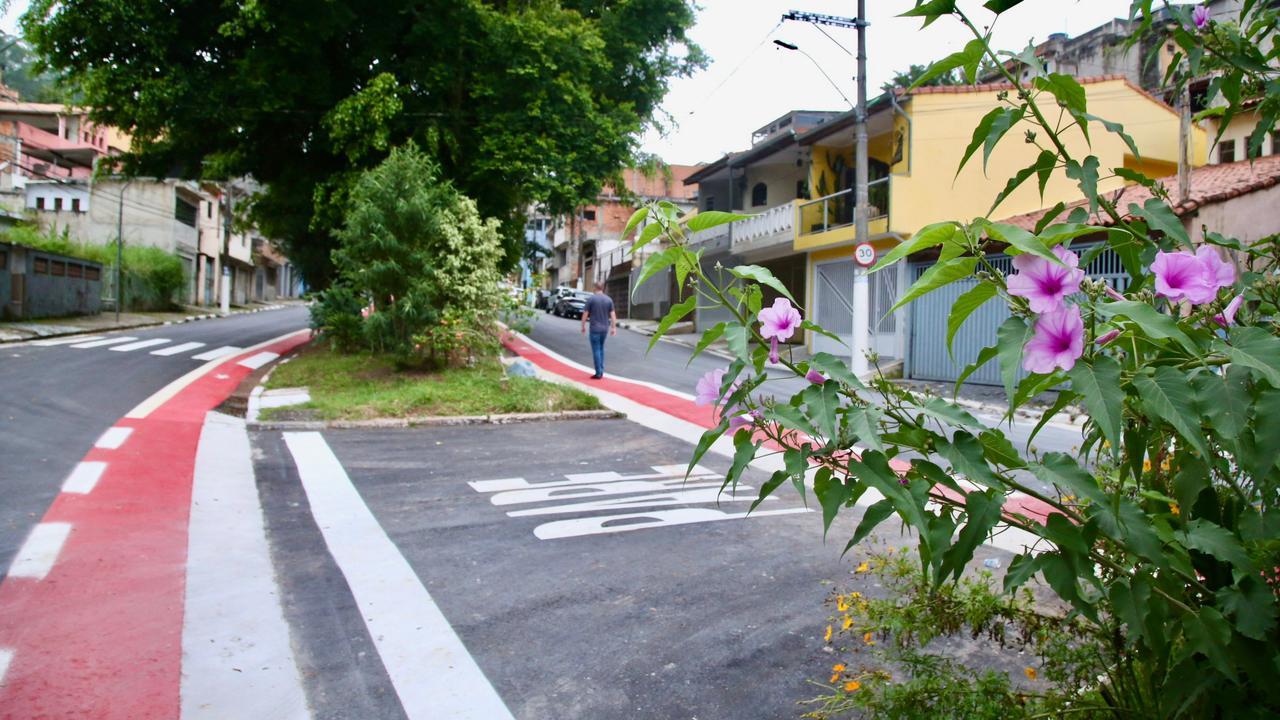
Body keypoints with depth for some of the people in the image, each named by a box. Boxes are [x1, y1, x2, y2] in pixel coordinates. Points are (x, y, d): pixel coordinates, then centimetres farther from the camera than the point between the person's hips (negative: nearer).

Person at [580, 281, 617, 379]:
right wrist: (614, 327, 8)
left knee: (596, 350, -1)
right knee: (601, 349, 18)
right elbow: (613, 314, 2)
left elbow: (585, 314, -5)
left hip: (595, 328, -4)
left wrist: (583, 326, 6)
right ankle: (601, 371, 17)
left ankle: (598, 373, -1)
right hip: (605, 328, 4)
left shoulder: (591, 299, -7)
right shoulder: (609, 299, 3)